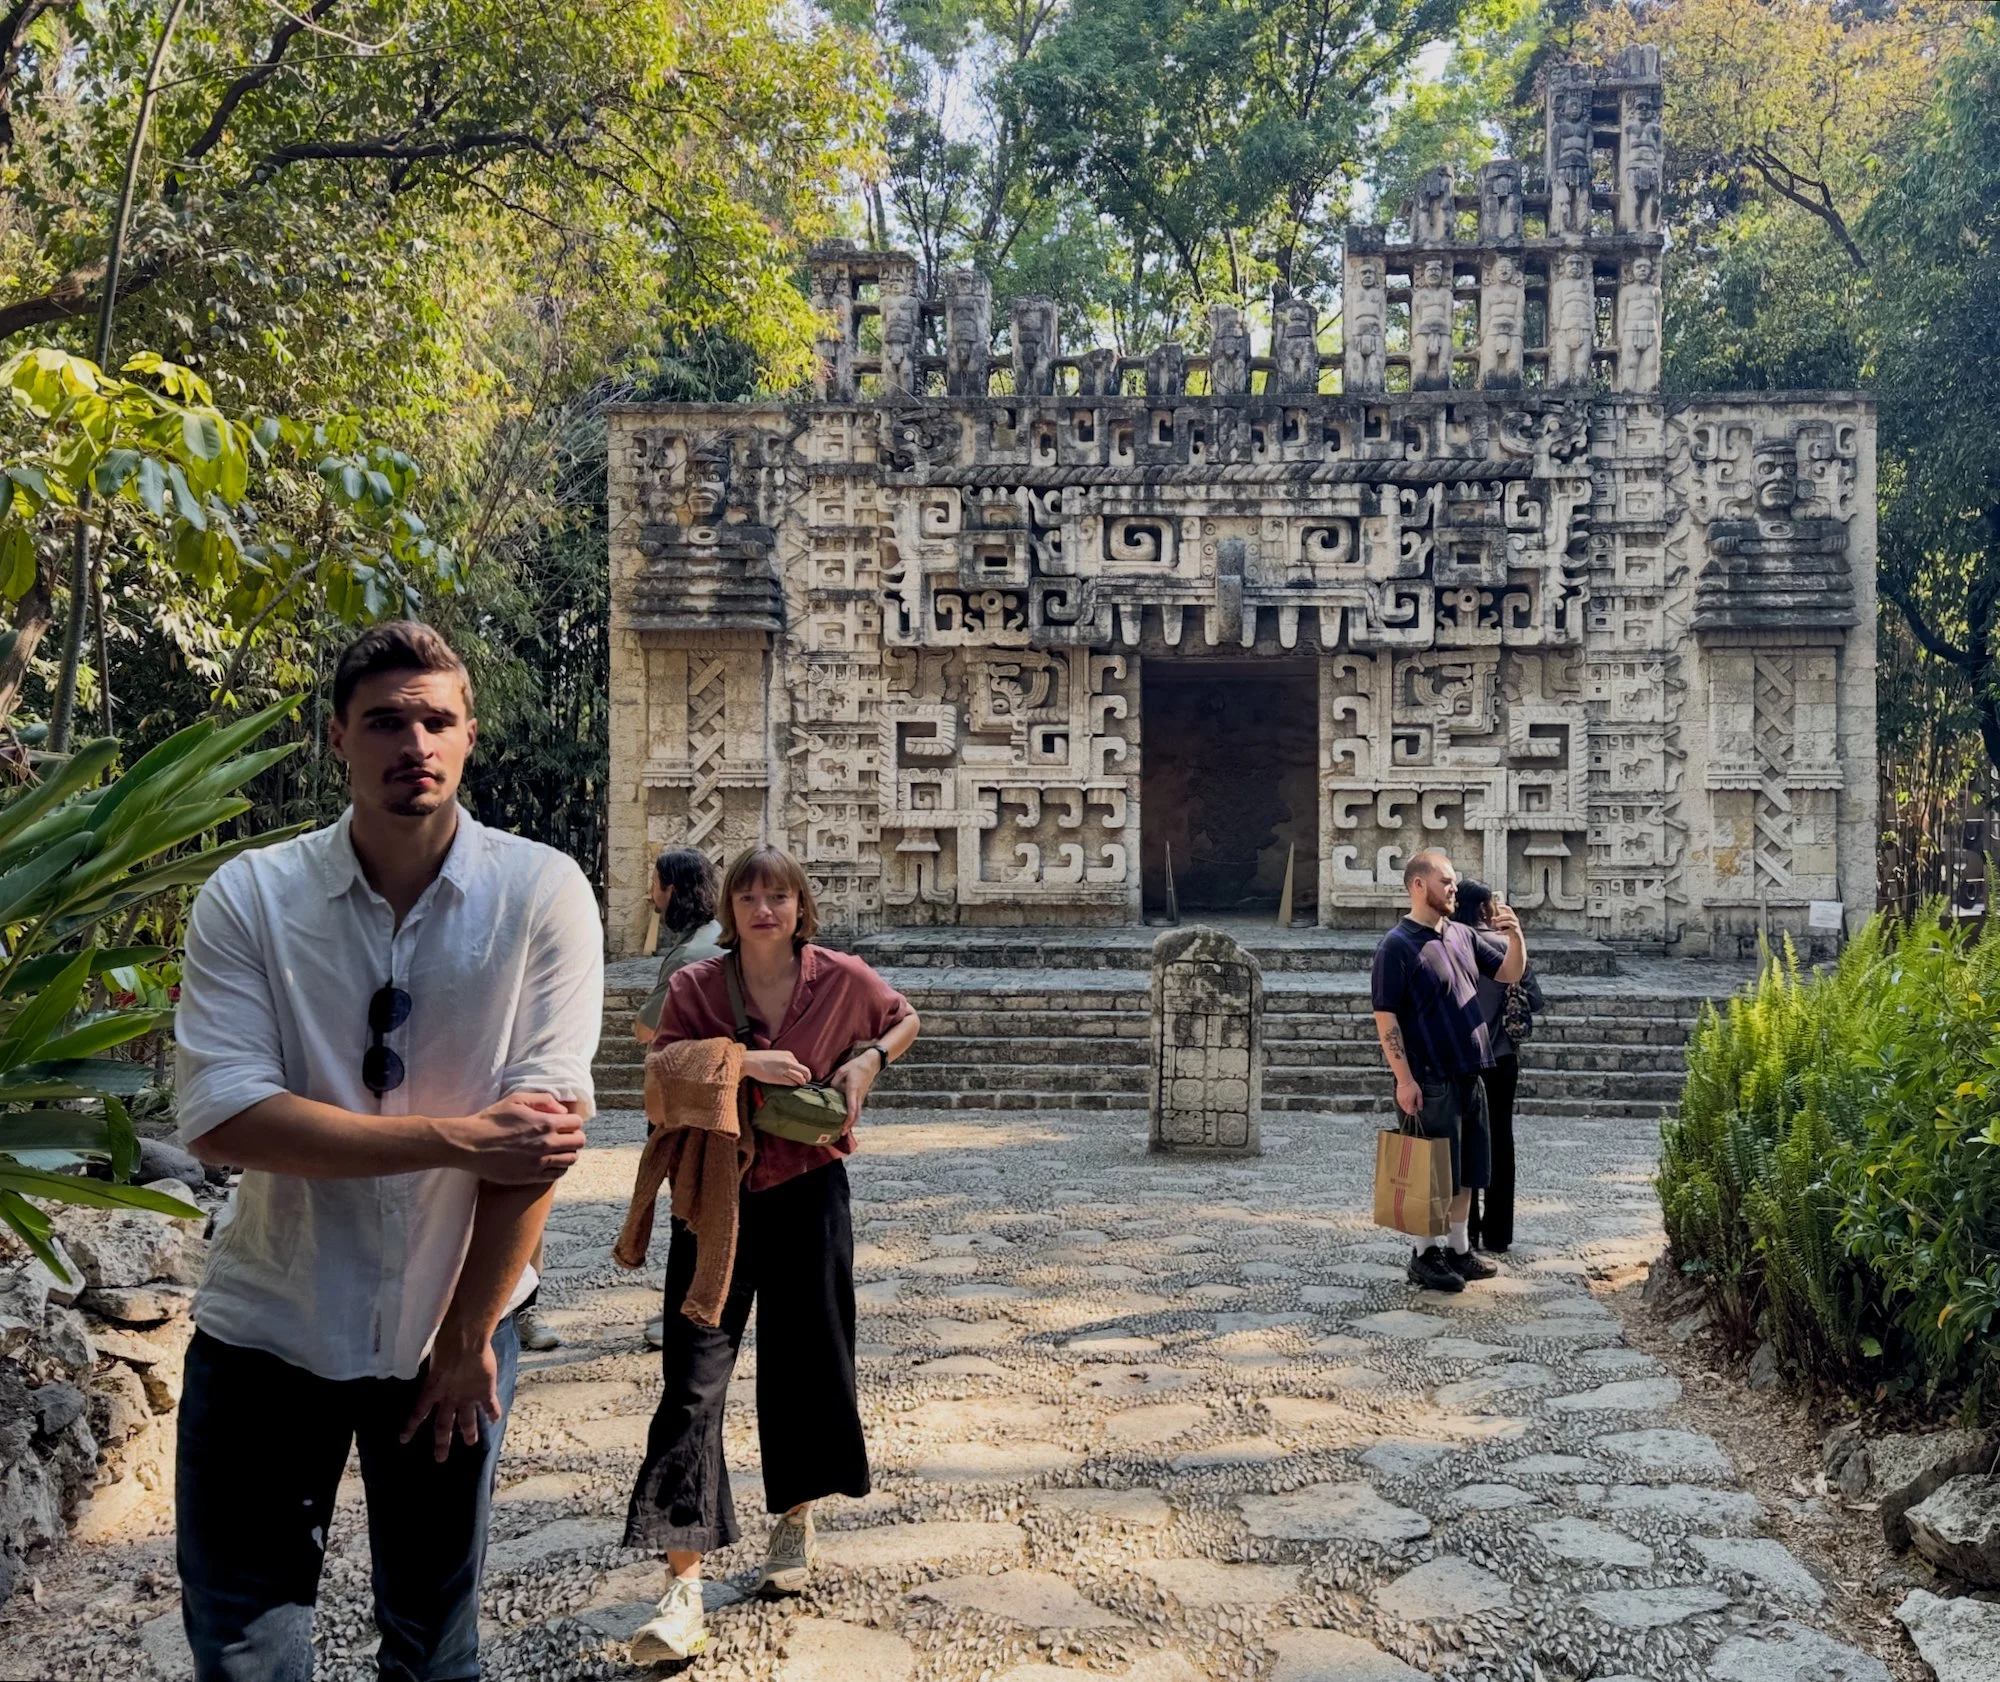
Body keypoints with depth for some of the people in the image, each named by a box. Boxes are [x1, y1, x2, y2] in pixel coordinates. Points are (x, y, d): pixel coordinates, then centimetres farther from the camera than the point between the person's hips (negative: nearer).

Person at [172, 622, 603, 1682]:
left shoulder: (542, 896, -11)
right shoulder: (249, 897, -9)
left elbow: (540, 1126, -14)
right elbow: (221, 1118, -19)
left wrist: (468, 1337, -12)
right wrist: (460, 1138, -24)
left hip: (454, 1326, 0)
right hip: (268, 1325, 0)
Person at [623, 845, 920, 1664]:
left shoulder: (842, 979, -3)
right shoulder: (694, 987, -4)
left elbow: (906, 1020, 15)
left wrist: (870, 1059, -4)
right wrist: (738, 1064, -24)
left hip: (807, 1192, 1)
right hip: (714, 1194, -1)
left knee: (803, 1363, 13)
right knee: (693, 1378, -8)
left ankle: (795, 1518, 39)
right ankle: (683, 1584, -5)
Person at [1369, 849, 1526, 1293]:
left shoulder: (1462, 935, 11)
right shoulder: (1397, 946, -12)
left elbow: (1510, 972, 18)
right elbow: (1385, 1016, -15)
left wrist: (1515, 935, -3)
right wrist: (1404, 1079, -19)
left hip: (1470, 1075, 8)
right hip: (1432, 1081, -8)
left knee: (1466, 1173, 15)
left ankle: (1459, 1251, 27)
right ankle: (1424, 1257, 13)